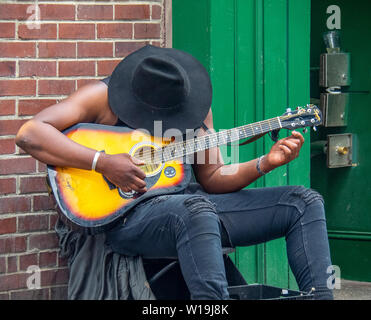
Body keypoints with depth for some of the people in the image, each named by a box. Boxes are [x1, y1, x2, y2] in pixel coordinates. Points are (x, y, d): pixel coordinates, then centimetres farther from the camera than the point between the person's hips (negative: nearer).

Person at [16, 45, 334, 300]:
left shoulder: (194, 102, 11)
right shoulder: (104, 97, -7)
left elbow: (212, 178, 14)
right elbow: (29, 134, -18)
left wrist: (266, 163, -2)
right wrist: (103, 162, -25)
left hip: (195, 202, 7)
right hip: (129, 215, -7)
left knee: (305, 202, -2)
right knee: (196, 210, -41)